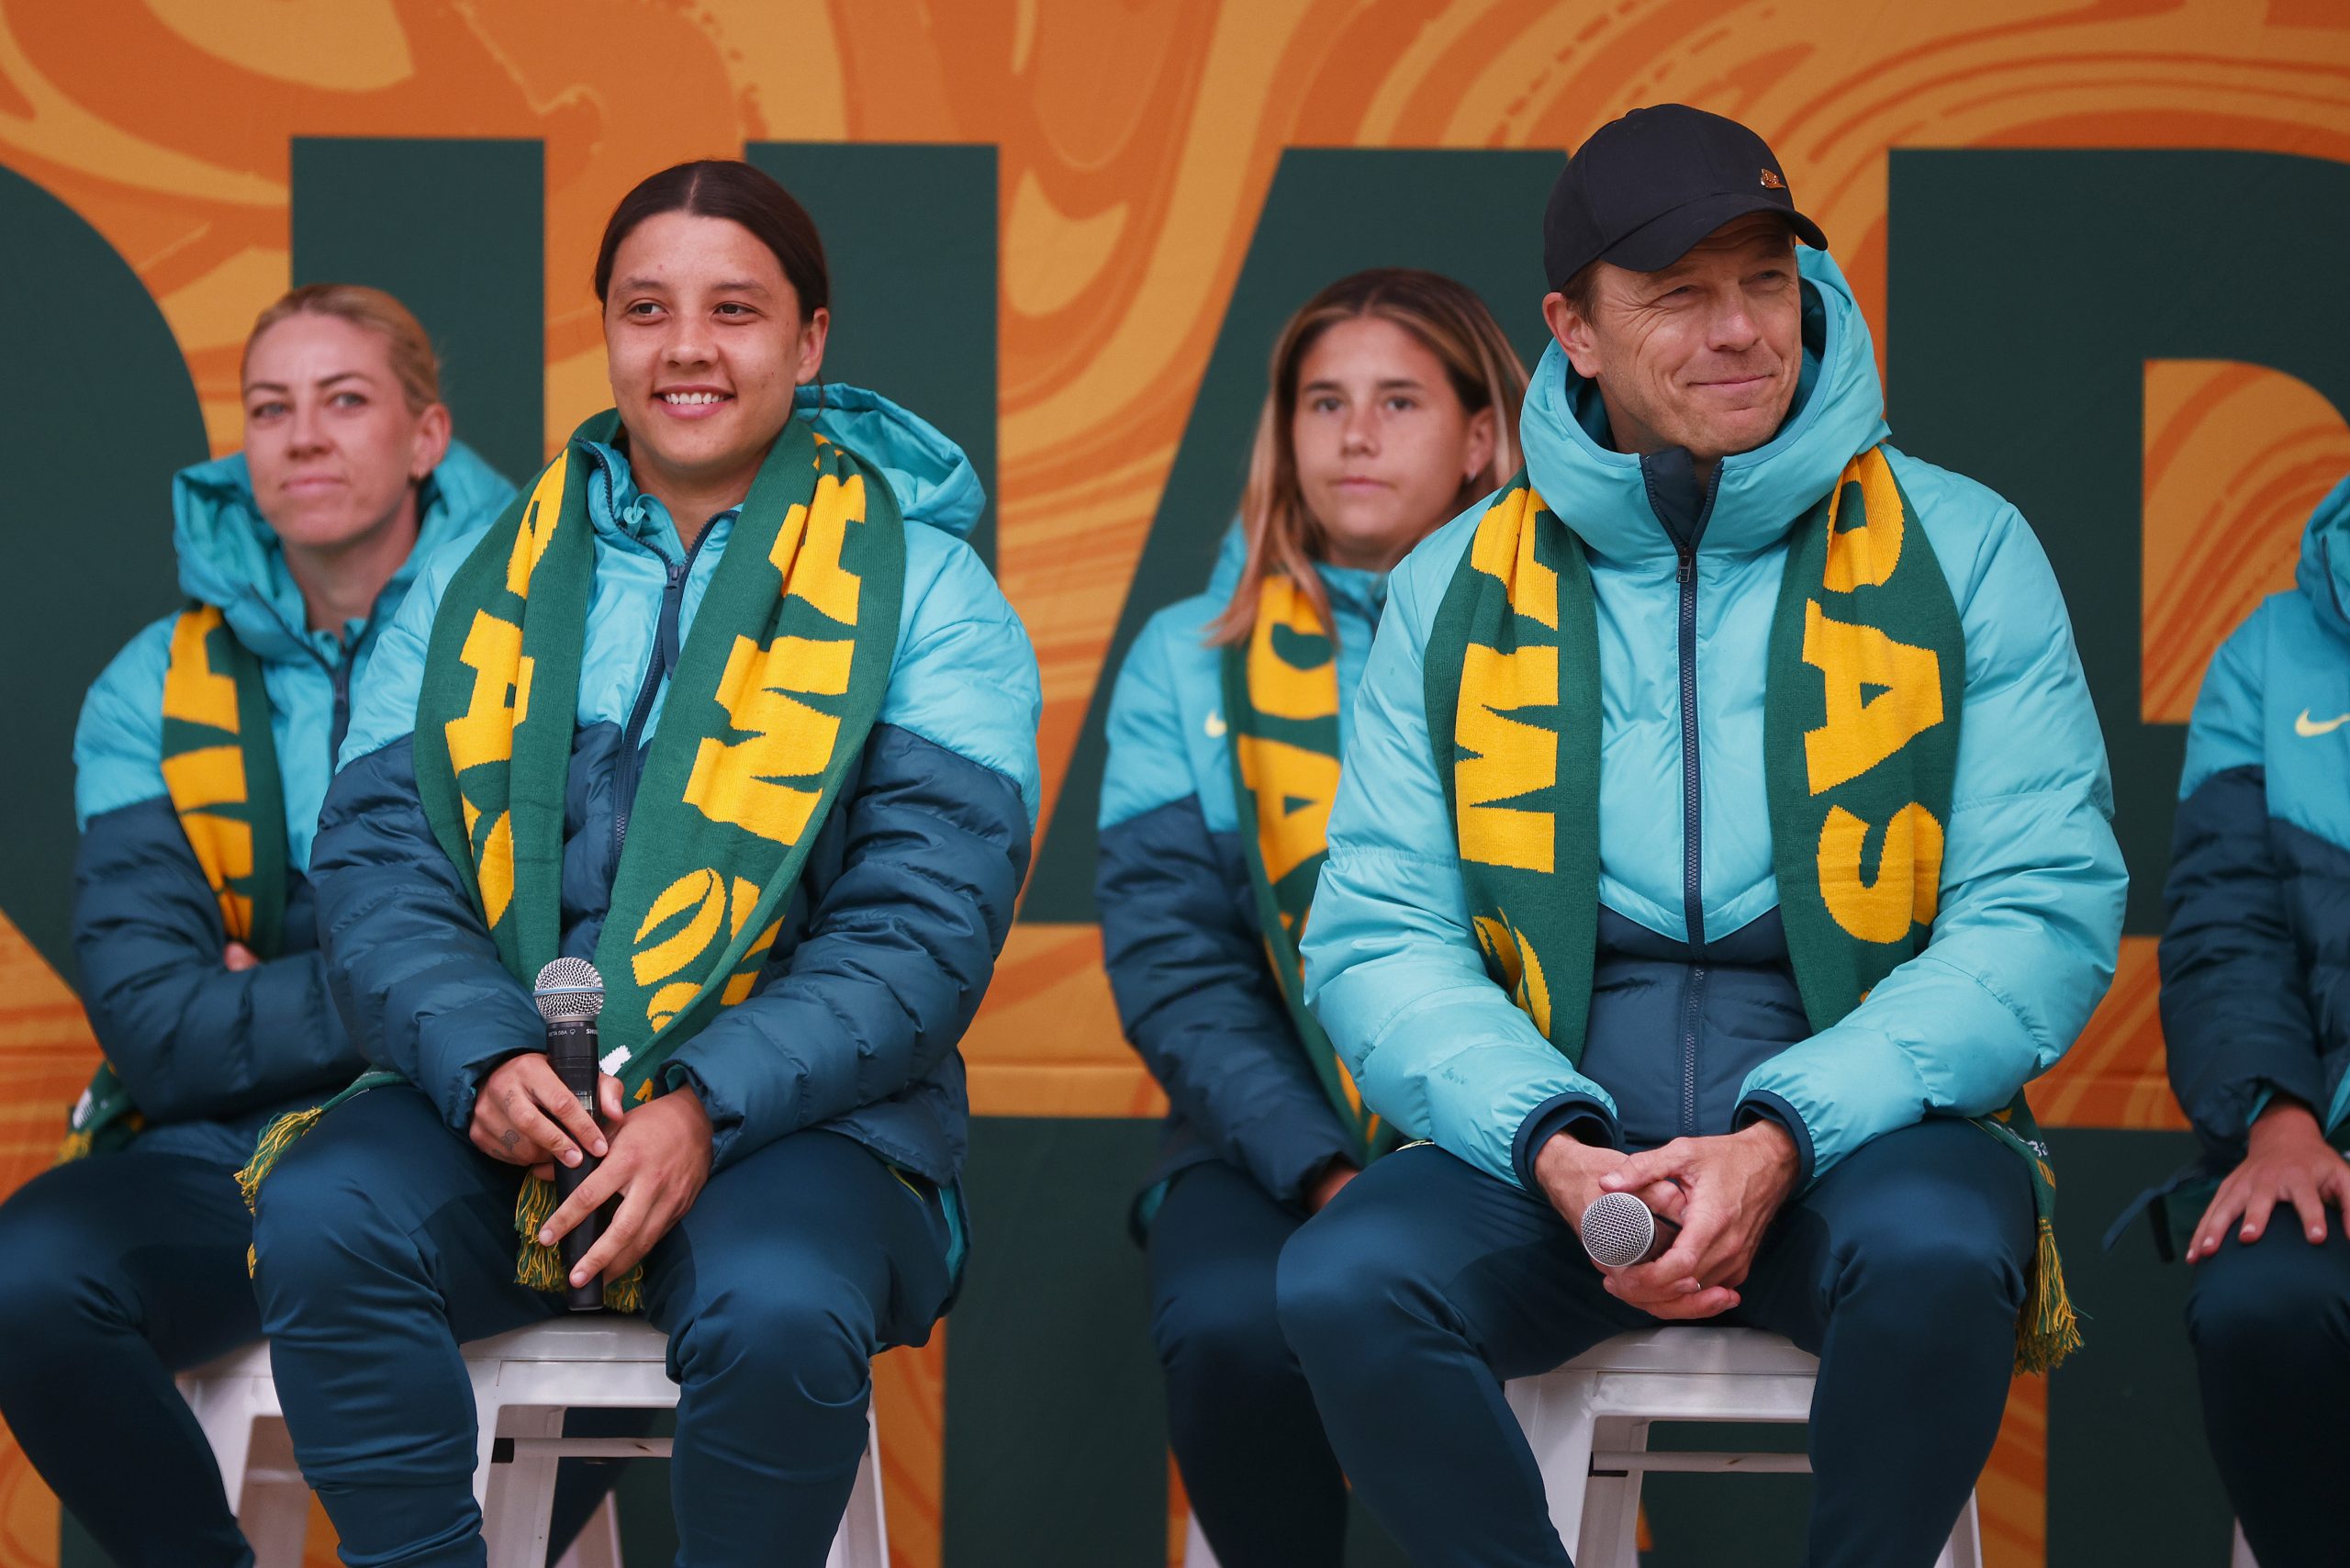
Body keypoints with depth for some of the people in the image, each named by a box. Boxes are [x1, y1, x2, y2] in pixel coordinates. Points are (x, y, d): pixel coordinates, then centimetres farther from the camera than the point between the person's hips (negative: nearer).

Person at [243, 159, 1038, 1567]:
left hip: (797, 1116, -2)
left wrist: (707, 1107, -18)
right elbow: (376, 861, 7)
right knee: (322, 1217, -28)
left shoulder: (918, 589, 5)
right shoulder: (481, 584, 15)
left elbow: (926, 923, -4)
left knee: (780, 1308, -34)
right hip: (494, 1103, 3)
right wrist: (481, 1059, -14)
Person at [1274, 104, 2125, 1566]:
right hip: (1554, 1127, 2)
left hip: (1864, 1115, -1)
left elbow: (2046, 911, -2)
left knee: (1934, 1256, -35)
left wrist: (1787, 1140, -17)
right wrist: (1548, 1145, -16)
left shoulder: (1963, 551, 5)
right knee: (1343, 1280, -28)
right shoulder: (1457, 588, 10)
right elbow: (1378, 934, 5)